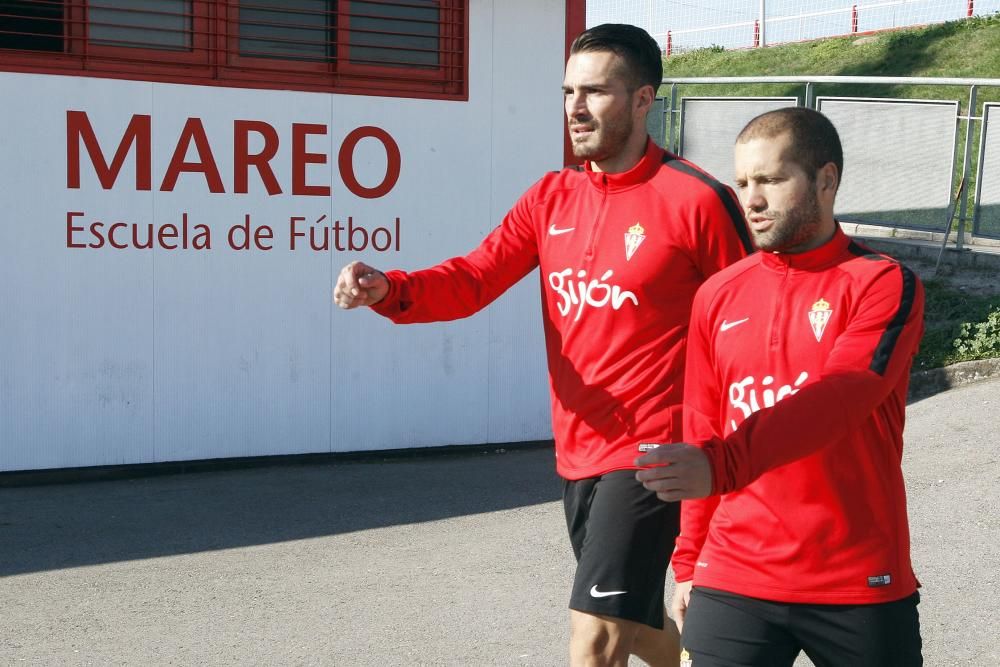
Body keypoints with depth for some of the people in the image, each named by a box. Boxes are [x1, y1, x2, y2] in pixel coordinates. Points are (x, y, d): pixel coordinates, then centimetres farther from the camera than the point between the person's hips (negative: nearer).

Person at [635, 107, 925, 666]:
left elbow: (836, 400, -23)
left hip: (860, 584, -3)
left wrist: (720, 466, -36)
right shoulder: (718, 296, 7)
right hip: (733, 582, 3)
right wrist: (689, 562, 12)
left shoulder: (884, 285, -7)